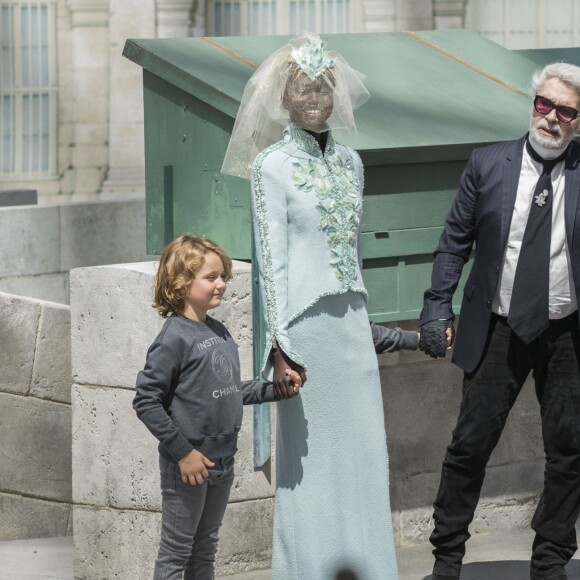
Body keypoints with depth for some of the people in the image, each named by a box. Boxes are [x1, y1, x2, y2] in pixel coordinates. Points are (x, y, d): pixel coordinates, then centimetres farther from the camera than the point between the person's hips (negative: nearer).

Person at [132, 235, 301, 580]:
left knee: (206, 551, 17)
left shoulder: (219, 332, 8)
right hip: (187, 466, -8)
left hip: (222, 462, 8)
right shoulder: (175, 338, -16)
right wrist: (182, 451, -18)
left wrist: (276, 389, 6)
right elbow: (146, 402, -18)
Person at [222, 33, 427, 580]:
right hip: (304, 323, -6)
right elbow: (271, 259, -10)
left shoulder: (349, 161, 12)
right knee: (309, 457, -1)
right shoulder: (272, 166, -6)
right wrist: (281, 345, -14)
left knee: (362, 452, 6)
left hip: (351, 323, 6)